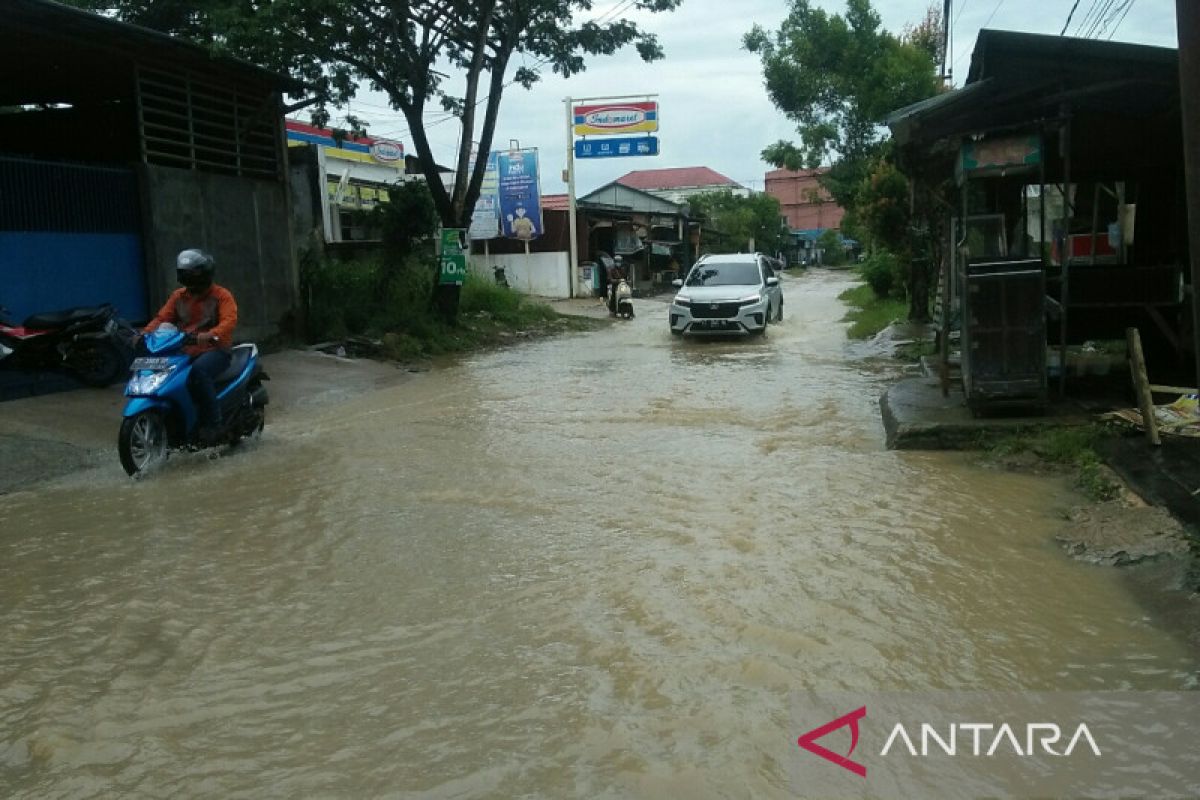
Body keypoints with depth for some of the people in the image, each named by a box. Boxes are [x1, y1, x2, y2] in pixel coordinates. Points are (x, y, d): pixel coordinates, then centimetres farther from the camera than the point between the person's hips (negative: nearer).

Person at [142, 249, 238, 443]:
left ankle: (212, 422, -27)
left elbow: (229, 320, -18)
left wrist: (210, 335, -37)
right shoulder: (178, 296, 15)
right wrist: (145, 333, -12)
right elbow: (162, 317, 8)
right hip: (185, 351, 6)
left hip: (215, 350, -6)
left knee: (198, 371, -37)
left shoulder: (221, 295, -2)